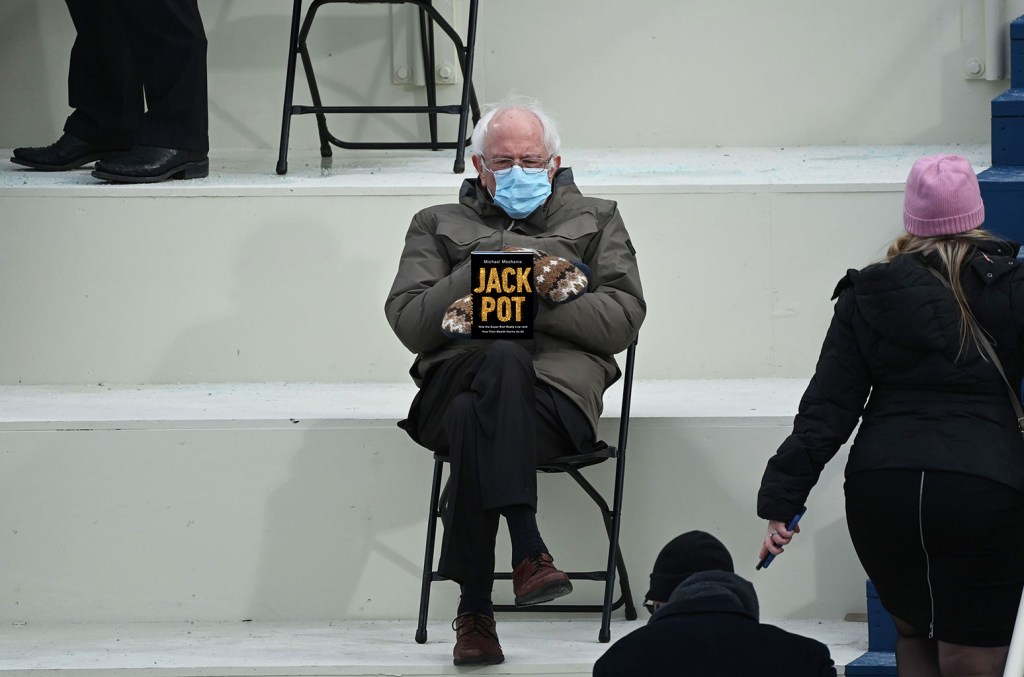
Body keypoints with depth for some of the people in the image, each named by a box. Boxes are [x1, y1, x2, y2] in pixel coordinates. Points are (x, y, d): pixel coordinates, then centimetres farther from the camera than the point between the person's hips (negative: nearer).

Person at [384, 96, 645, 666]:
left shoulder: (596, 221, 25)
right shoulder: (439, 227, 28)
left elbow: (623, 319, 9)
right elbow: (409, 322, 12)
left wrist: (535, 301, -5)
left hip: (560, 381, 0)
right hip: (457, 378, 0)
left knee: (475, 421, -36)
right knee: (504, 361, -39)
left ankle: (475, 609, -41)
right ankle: (528, 550, -47)